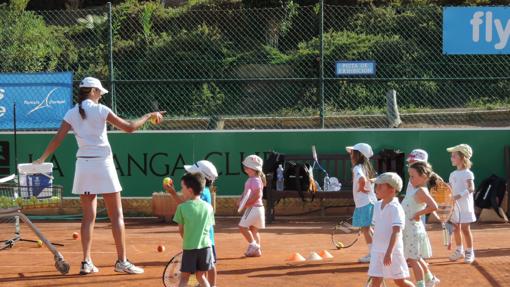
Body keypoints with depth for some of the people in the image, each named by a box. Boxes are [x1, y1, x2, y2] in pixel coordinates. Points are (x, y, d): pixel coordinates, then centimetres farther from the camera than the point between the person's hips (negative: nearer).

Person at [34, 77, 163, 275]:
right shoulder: (100, 110, -6)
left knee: (88, 216, 9)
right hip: (102, 163, -4)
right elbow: (129, 127, -7)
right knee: (116, 216, 2)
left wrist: (42, 159, 13)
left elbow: (57, 139, 2)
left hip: (83, 164, 4)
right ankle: (122, 261, -1)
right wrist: (149, 116, 6)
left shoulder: (72, 114, 6)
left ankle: (86, 262, 4)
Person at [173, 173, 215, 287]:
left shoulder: (182, 207, -8)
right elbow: (208, 228, 4)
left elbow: (181, 230, 0)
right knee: (201, 276, 17)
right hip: (205, 246, 3)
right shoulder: (208, 207, 1)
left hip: (189, 248, -3)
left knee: (184, 278, 6)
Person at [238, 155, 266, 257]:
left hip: (254, 207, -10)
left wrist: (246, 204, -20)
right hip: (252, 208, 10)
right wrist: (241, 200, 5)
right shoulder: (250, 179, 13)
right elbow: (247, 193, 20)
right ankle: (257, 250, 18)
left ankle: (253, 246, -6)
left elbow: (257, 195, -24)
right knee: (253, 229, 14)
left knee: (243, 226, -11)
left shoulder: (255, 180, -18)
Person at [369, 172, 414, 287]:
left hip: (392, 251, -7)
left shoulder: (395, 208, -15)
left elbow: (396, 232, -22)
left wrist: (389, 252, -29)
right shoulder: (377, 206, 8)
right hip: (377, 250, 7)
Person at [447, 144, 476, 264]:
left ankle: (470, 252, 8)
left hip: (464, 205, -7)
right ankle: (459, 251, 23)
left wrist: (458, 196, -33)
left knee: (465, 229, -3)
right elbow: (449, 190, 15)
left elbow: (471, 188, -24)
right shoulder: (453, 174, 11)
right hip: (454, 206, 7)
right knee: (456, 228, 10)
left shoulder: (467, 173, -11)